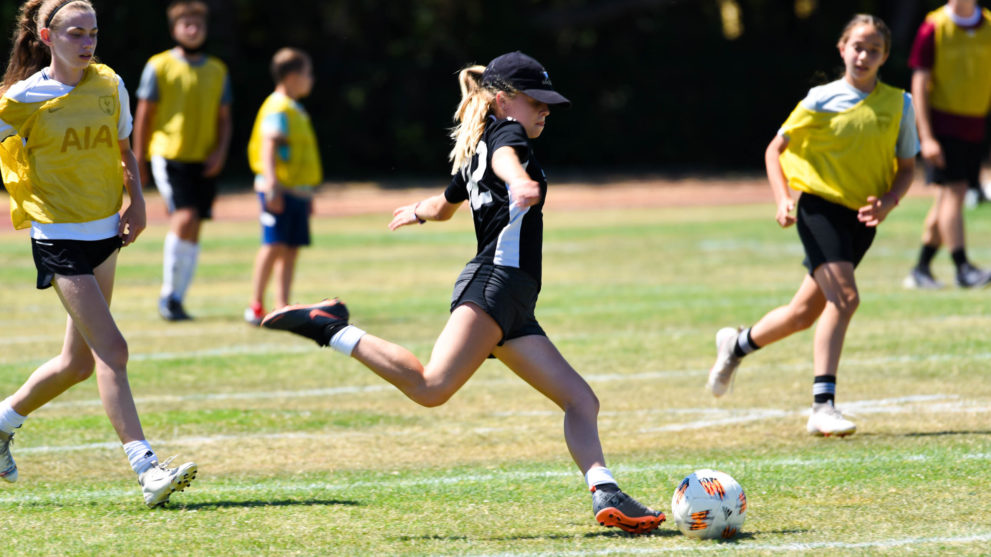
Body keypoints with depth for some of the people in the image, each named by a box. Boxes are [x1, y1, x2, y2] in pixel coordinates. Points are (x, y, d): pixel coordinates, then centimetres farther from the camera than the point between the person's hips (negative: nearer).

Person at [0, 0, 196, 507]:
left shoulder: (109, 85, 5)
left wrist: (136, 200, 4)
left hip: (105, 232, 6)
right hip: (59, 237, -6)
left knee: (79, 360, 12)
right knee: (111, 350, -16)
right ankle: (147, 470, -20)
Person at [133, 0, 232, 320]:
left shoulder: (217, 71, 12)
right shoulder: (159, 66, 0)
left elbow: (224, 117, 16)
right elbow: (144, 114, 2)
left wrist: (220, 150, -2)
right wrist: (138, 159, 0)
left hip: (204, 161, 5)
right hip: (169, 154, -5)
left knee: (193, 231, 4)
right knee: (184, 218, -19)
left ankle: (176, 299, 13)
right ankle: (169, 292, -7)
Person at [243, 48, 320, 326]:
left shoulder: (296, 110, 19)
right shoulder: (278, 109, -11)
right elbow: (268, 147, -19)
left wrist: (307, 192, 27)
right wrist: (273, 185, -27)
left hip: (297, 190, 9)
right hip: (280, 189, -9)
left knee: (291, 248, 7)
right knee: (274, 245, -11)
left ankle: (282, 306, 8)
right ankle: (256, 305, -7)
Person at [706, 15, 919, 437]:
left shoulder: (898, 103, 4)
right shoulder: (822, 100, -4)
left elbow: (907, 166, 11)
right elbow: (776, 149, 4)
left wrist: (887, 201, -9)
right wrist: (782, 200, -11)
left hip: (862, 217, 4)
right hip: (820, 204, -4)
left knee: (806, 313, 8)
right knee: (844, 296, -23)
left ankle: (738, 344, 37)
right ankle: (823, 407, -22)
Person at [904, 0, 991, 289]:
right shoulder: (933, 28, -5)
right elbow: (919, 83, -5)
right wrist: (926, 137, -12)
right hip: (943, 122, -4)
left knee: (947, 198, 6)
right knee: (954, 191, -14)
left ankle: (921, 269, 15)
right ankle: (962, 268, -14)